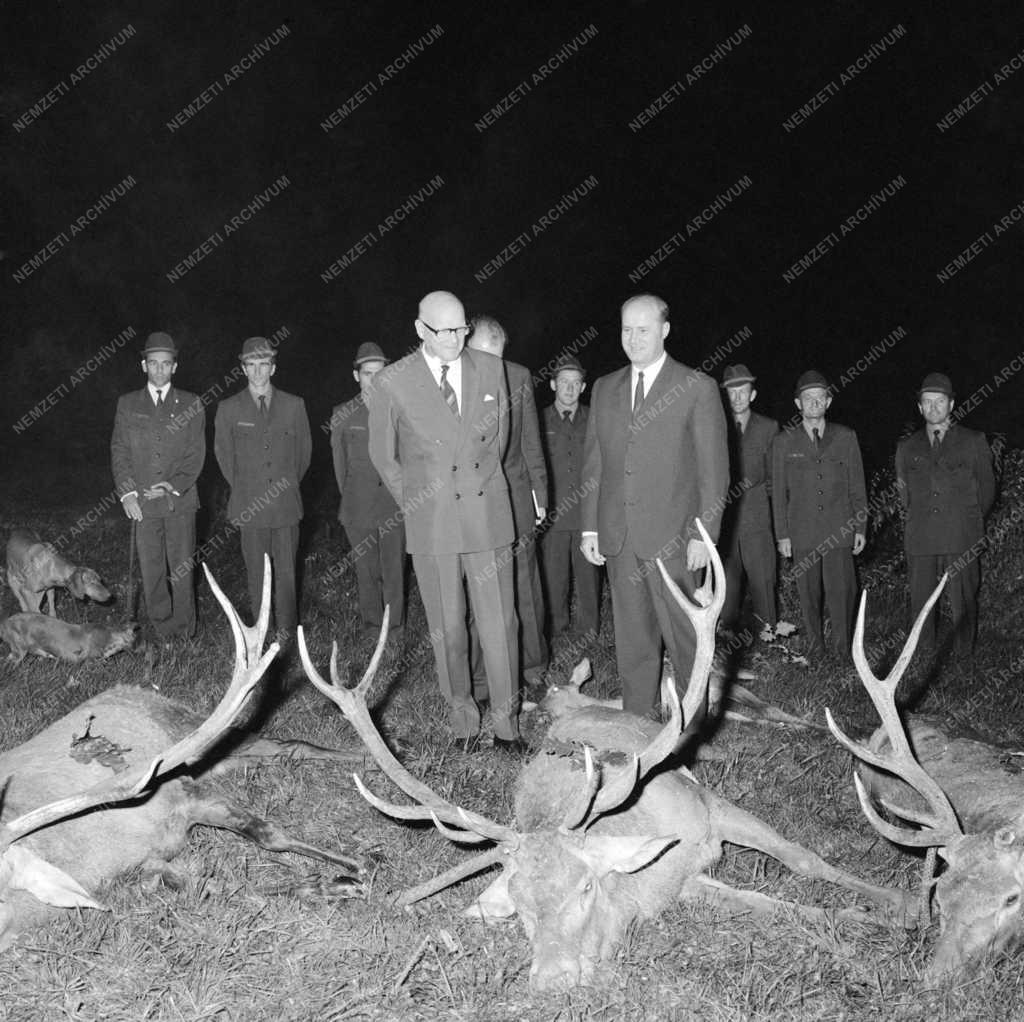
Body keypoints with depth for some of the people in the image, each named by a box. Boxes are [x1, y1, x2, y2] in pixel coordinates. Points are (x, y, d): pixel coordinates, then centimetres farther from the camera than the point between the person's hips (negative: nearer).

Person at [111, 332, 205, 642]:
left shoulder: (191, 404, 8)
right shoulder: (127, 404, 11)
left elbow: (196, 453, 3)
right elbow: (119, 451, 7)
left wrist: (173, 485, -10)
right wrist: (127, 492, -5)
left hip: (180, 500, -1)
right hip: (142, 502, 1)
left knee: (182, 568, 0)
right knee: (151, 570, 2)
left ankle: (184, 628, 10)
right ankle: (162, 630, 11)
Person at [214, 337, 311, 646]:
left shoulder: (294, 405, 5)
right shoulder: (229, 409, 4)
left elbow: (304, 450, 16)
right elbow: (223, 454, 14)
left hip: (286, 503, 0)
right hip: (249, 505, 0)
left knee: (286, 571, 1)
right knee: (256, 572, 3)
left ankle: (286, 631, 11)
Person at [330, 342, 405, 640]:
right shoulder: (342, 415, 7)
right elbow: (340, 462, 15)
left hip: (394, 502, -1)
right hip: (359, 506, 1)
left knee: (394, 571, -2)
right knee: (366, 571, 5)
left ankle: (394, 631, 8)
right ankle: (372, 629, 17)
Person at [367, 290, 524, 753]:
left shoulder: (490, 368, 3)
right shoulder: (392, 383, -5)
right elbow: (383, 455, 8)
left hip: (488, 513, 2)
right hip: (431, 522, -1)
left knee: (499, 622, 2)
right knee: (447, 627, 6)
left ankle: (506, 723, 13)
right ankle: (462, 716, 22)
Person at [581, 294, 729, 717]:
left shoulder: (697, 388, -1)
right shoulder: (605, 389, 14)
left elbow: (713, 469, -3)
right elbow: (593, 463, 15)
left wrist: (703, 534, -9)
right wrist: (590, 527, 9)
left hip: (671, 538, -4)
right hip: (618, 538, 4)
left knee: (685, 635, -1)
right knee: (632, 639, 9)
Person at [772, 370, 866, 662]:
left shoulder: (845, 437, 7)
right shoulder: (784, 441, 5)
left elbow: (857, 486, 9)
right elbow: (779, 491, 6)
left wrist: (860, 528, 5)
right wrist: (782, 534, 3)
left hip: (839, 531, 0)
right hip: (802, 533, 1)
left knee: (841, 591, -4)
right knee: (808, 594, 5)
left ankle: (843, 646, 12)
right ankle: (814, 645, 19)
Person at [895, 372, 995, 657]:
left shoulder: (974, 442, 6)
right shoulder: (907, 448, 12)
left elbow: (986, 489, 13)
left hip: (962, 540, -2)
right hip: (920, 539, 2)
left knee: (963, 602, 0)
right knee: (920, 601, 4)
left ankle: (963, 660, 13)